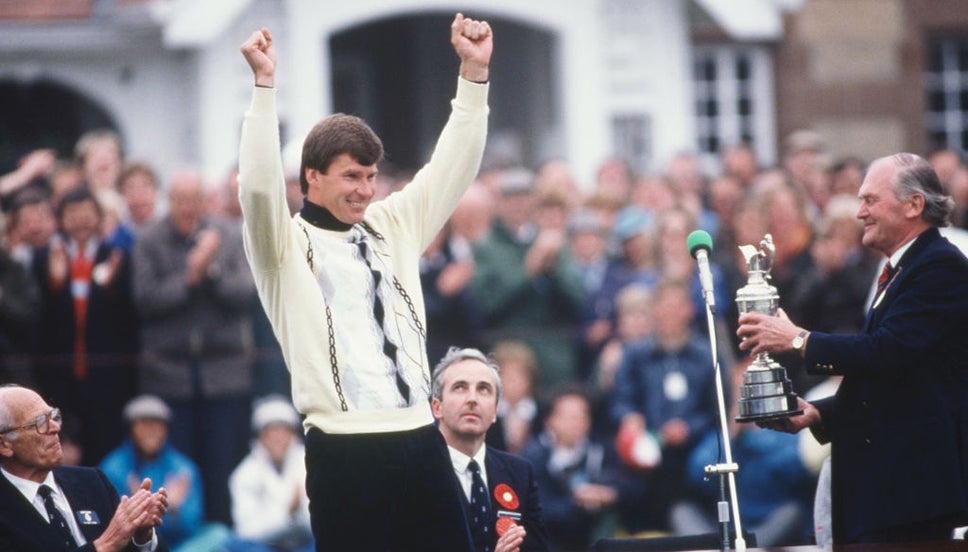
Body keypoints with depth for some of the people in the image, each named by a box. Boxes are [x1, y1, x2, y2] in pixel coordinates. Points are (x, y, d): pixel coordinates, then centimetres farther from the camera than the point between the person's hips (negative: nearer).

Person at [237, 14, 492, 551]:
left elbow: (452, 167, 14)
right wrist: (264, 84, -21)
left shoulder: (392, 226, 16)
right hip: (344, 452, -5)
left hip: (419, 441, 5)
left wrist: (473, 73, 5)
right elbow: (259, 186, -15)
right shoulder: (286, 244, 1)